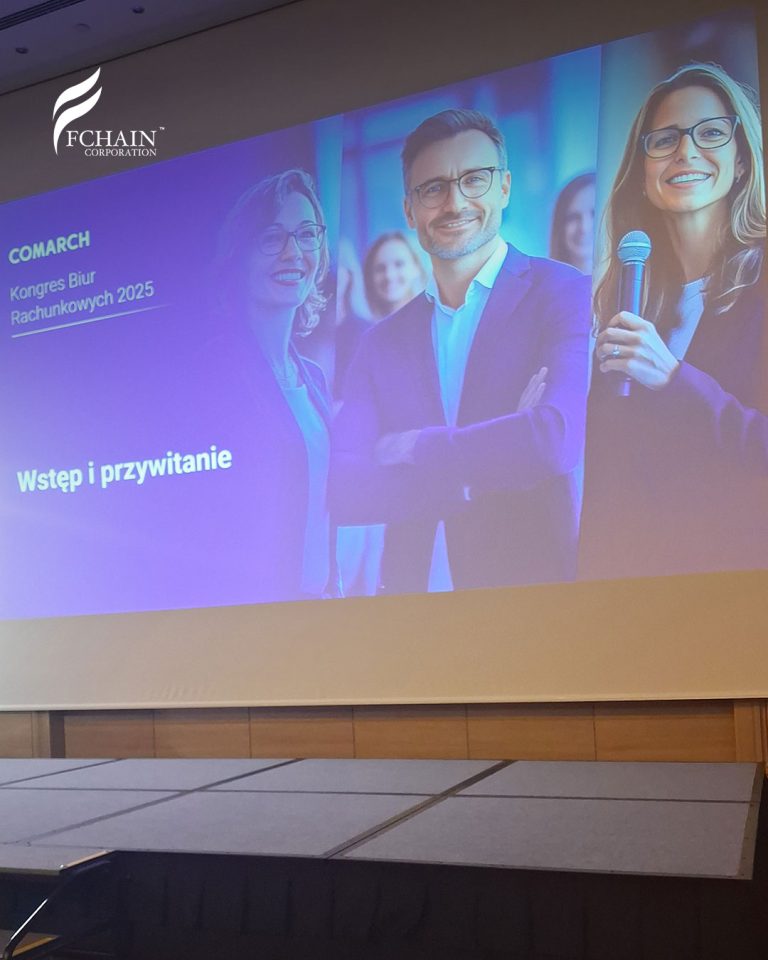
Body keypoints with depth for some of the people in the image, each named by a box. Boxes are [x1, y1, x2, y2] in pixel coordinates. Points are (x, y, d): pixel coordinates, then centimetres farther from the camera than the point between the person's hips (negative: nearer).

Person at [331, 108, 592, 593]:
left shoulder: (565, 294, -1)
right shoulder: (383, 342, 10)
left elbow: (557, 440, -17)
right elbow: (341, 490, -1)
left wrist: (413, 448, -5)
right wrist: (489, 466, -11)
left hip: (531, 592, -2)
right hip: (410, 588, 3)